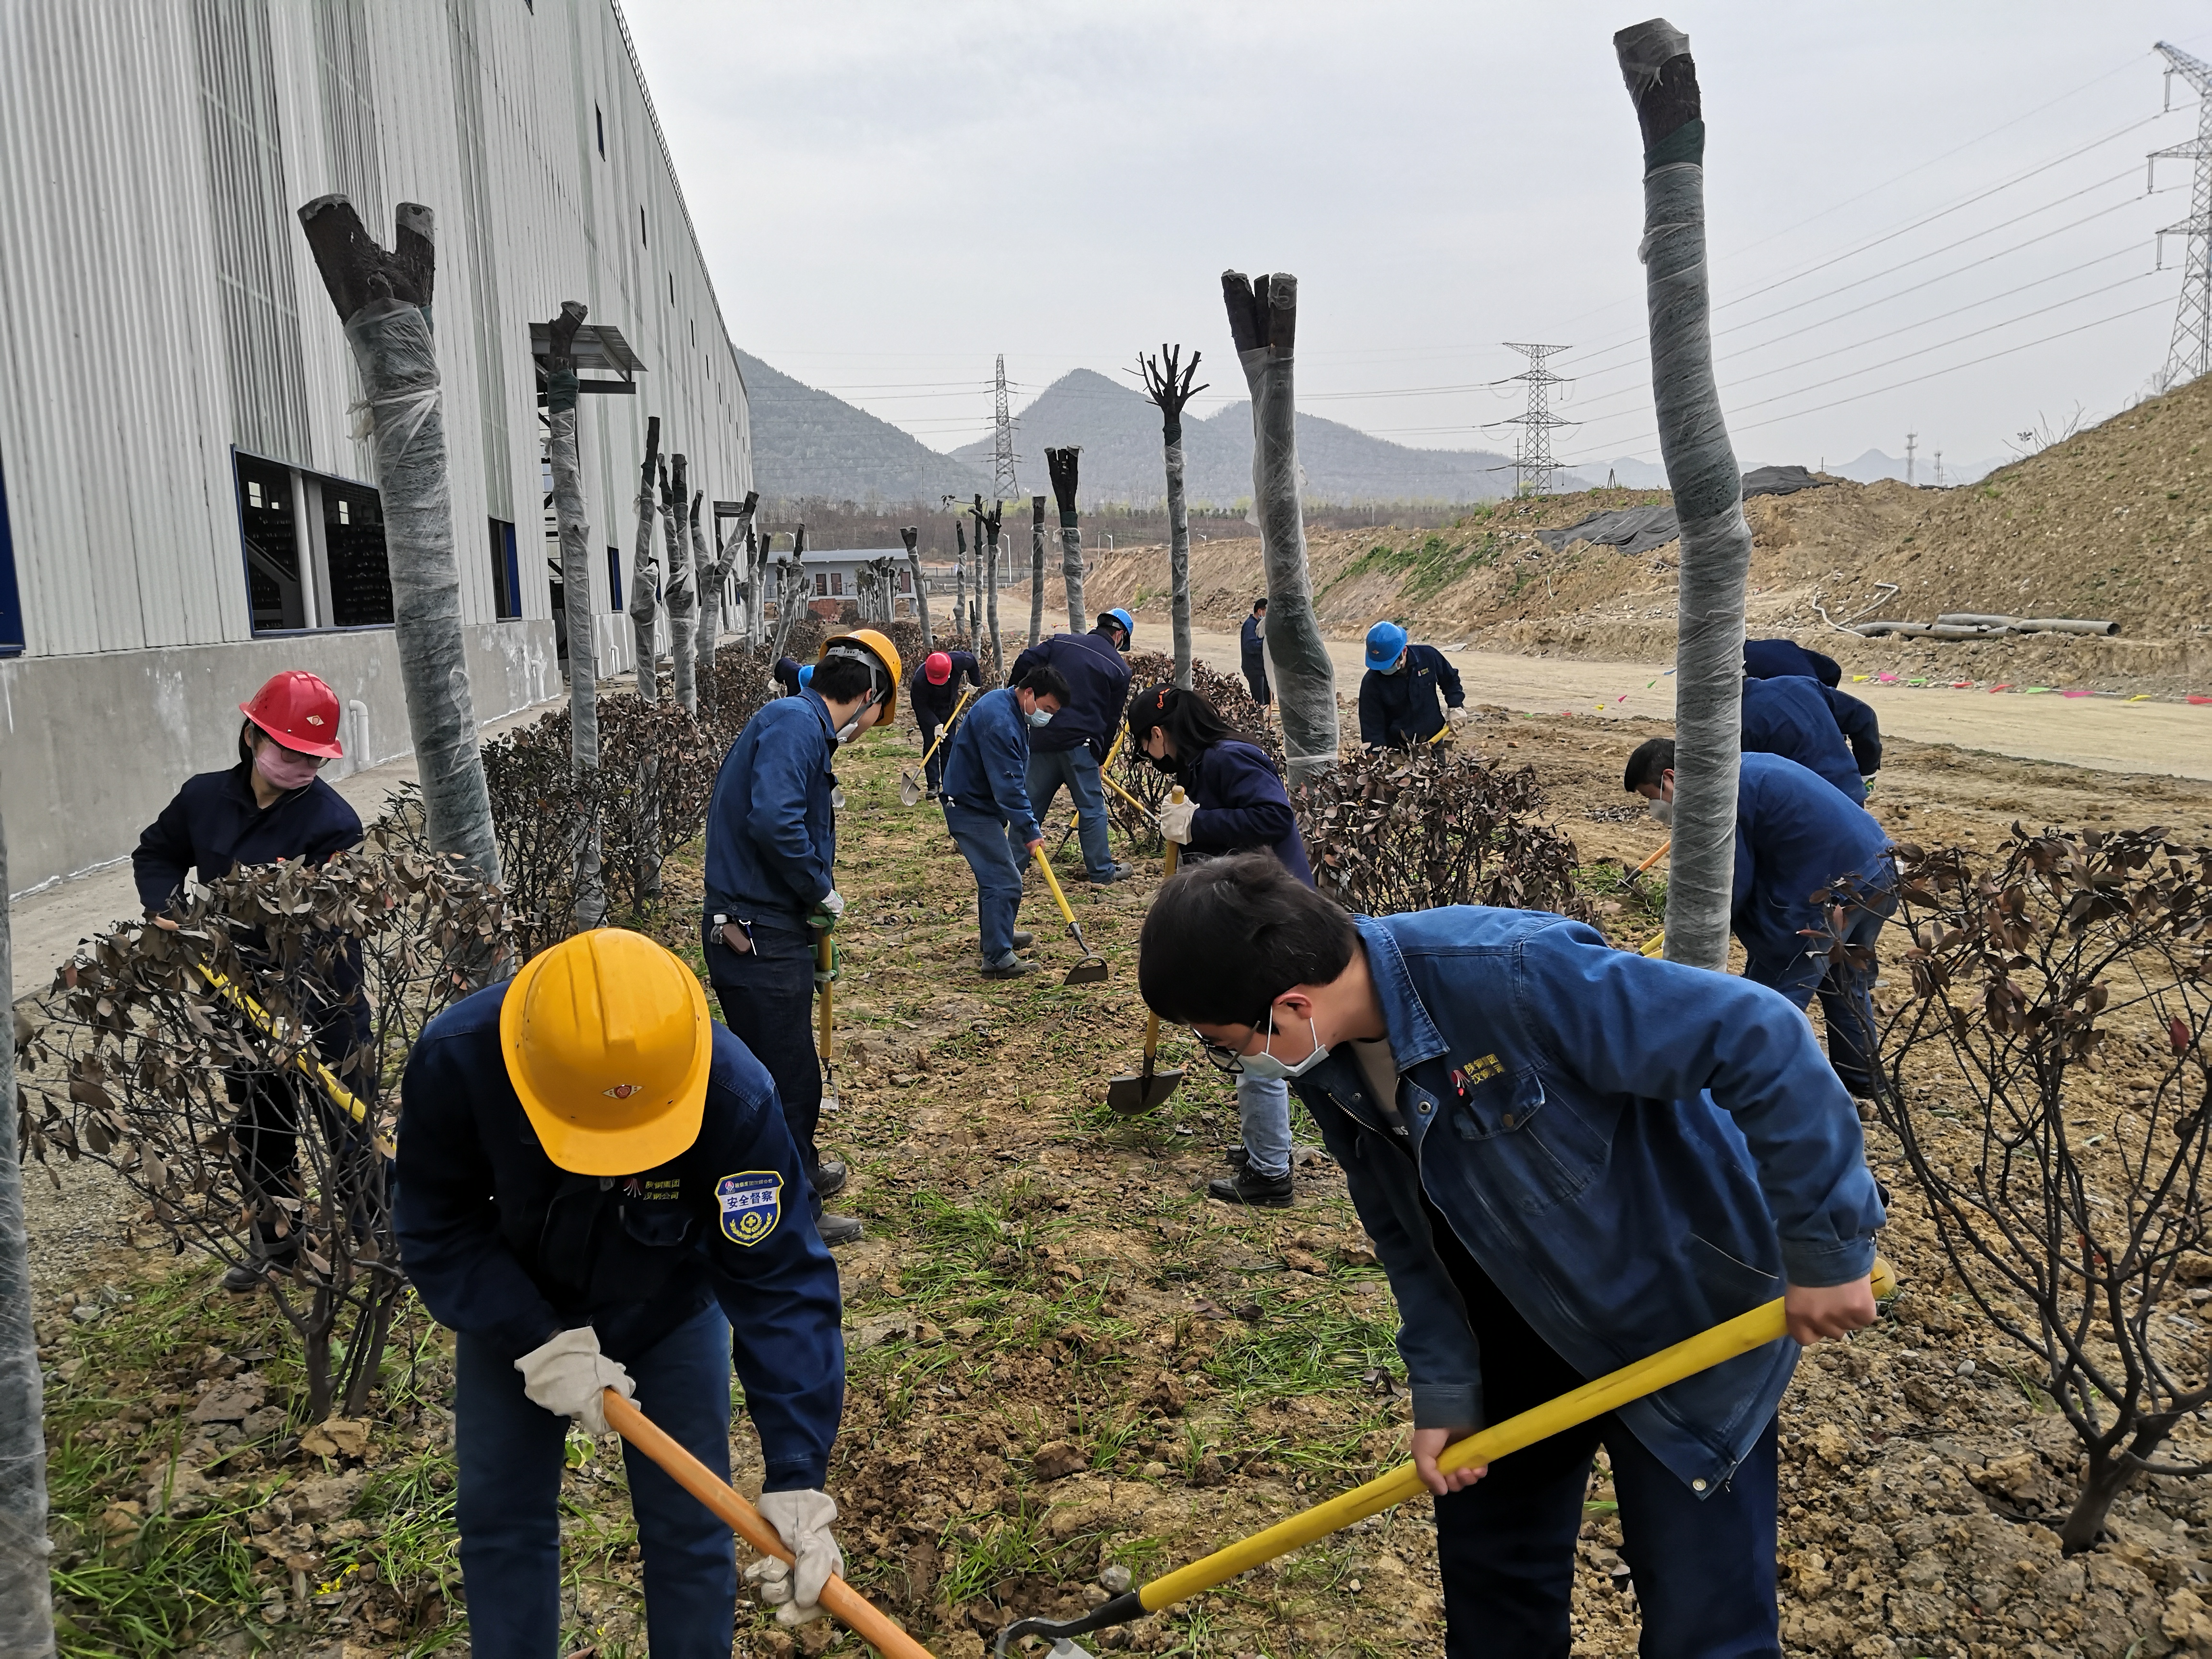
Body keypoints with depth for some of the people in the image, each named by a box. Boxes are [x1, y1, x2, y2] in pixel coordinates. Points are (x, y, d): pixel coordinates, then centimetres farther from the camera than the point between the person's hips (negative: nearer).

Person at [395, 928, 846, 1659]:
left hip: (669, 1308, -1)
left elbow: (781, 1284, -35)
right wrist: (541, 1344, -30)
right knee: (500, 1519, 10)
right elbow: (438, 1229, -20)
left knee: (690, 1527, 3)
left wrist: (798, 1483, -39)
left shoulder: (734, 1096, -38)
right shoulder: (454, 1058, -34)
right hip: (513, 1306, 1)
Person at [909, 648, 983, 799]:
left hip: (948, 707, 3)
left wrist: (975, 684, -4)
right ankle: (933, 785, -9)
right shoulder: (919, 680, -39)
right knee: (930, 744, -11)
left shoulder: (960, 660, -32)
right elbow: (920, 706, -28)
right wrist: (935, 724, -35)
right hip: (927, 711, -3)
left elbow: (972, 660, -7)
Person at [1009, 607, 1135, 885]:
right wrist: (1099, 756, 17)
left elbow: (1025, 663, 0)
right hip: (1079, 744, -3)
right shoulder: (1119, 669, 3)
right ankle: (1101, 871, 15)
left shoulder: (1061, 642, 9)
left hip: (1042, 737, 3)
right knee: (1091, 807, 8)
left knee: (1031, 804, 13)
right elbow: (1111, 719, 6)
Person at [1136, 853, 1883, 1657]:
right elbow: (1405, 1229, 0)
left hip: (1684, 1316, -6)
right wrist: (1444, 1388, -3)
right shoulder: (1326, 1063, -12)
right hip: (1529, 1318, 7)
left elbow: (1762, 1040, -34)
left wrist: (1824, 1245, -26)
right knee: (1487, 1558, 19)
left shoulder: (1511, 976, -38)